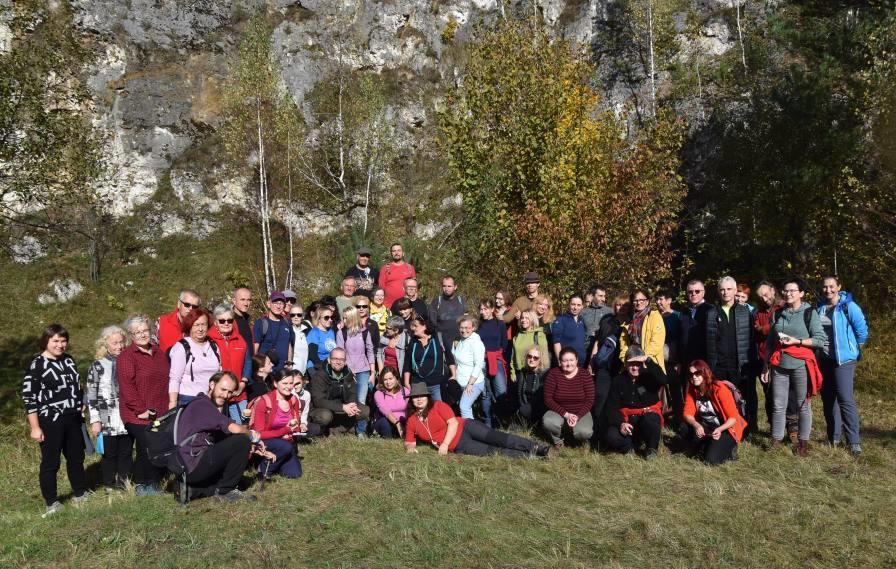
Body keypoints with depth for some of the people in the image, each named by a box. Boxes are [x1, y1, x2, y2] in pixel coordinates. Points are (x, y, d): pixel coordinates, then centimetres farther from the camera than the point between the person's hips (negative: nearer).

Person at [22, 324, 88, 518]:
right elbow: (29, 398, -12)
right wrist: (35, 427, -15)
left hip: (73, 419, 6)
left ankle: (80, 494, 30)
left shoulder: (68, 360, 8)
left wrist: (80, 411, 19)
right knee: (51, 462, 1)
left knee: (76, 457, 16)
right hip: (50, 421, -6)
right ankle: (52, 503, 11)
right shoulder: (36, 365, -11)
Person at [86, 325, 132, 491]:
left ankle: (126, 483, 22)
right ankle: (110, 486, 19)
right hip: (108, 422, -3)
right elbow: (91, 396, -4)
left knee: (127, 453, 10)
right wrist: (95, 421, -8)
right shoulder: (98, 367, -3)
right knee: (110, 454, 6)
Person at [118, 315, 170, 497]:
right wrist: (141, 409, -16)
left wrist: (168, 406, 14)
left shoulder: (159, 352, 16)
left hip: (161, 413, 6)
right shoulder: (127, 356, -7)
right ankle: (143, 486, 6)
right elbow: (126, 386, -14)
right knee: (147, 449, -10)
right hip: (139, 416, -6)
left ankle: (155, 483, 21)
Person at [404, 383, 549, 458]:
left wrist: (445, 444, -20)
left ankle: (535, 448, -24)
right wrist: (410, 447, -12)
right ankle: (528, 456, -21)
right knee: (489, 451, -16)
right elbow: (409, 442, 13)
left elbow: (453, 423, -11)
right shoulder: (411, 421, 7)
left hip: (465, 428, -2)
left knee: (497, 438, -22)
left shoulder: (438, 406, -3)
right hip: (459, 447, 2)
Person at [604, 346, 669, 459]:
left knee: (650, 420, -38)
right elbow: (612, 407, -2)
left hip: (648, 415, -1)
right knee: (611, 437, -28)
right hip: (626, 420, 1)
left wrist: (649, 361, -29)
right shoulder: (618, 381, 3)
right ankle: (631, 445, 6)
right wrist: (620, 423, -20)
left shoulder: (649, 377, -2)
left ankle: (651, 449, -6)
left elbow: (662, 380, -28)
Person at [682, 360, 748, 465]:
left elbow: (733, 417, -20)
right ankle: (704, 448, 1)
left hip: (725, 429, -4)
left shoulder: (720, 389, -21)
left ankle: (728, 447, 7)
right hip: (706, 427, 4)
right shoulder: (692, 390, -6)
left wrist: (719, 429, -38)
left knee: (711, 459, -24)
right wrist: (696, 425, -32)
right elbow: (688, 414, -10)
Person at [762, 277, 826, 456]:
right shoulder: (778, 314, 12)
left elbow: (821, 339, -7)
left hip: (801, 365, -3)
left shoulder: (809, 313, -1)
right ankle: (776, 441, 11)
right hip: (779, 365, 4)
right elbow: (769, 342, 15)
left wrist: (796, 341, -15)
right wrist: (767, 365, 12)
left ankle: (803, 442, 14)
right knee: (778, 405, 4)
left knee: (803, 405, 4)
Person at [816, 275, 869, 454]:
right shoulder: (820, 307, 7)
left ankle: (854, 441, -6)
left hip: (843, 359, -6)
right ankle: (833, 437, 23)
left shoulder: (848, 306, -10)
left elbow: (862, 329, -5)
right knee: (828, 399, 12)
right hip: (824, 359, 6)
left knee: (845, 399, -12)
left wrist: (856, 350, 3)